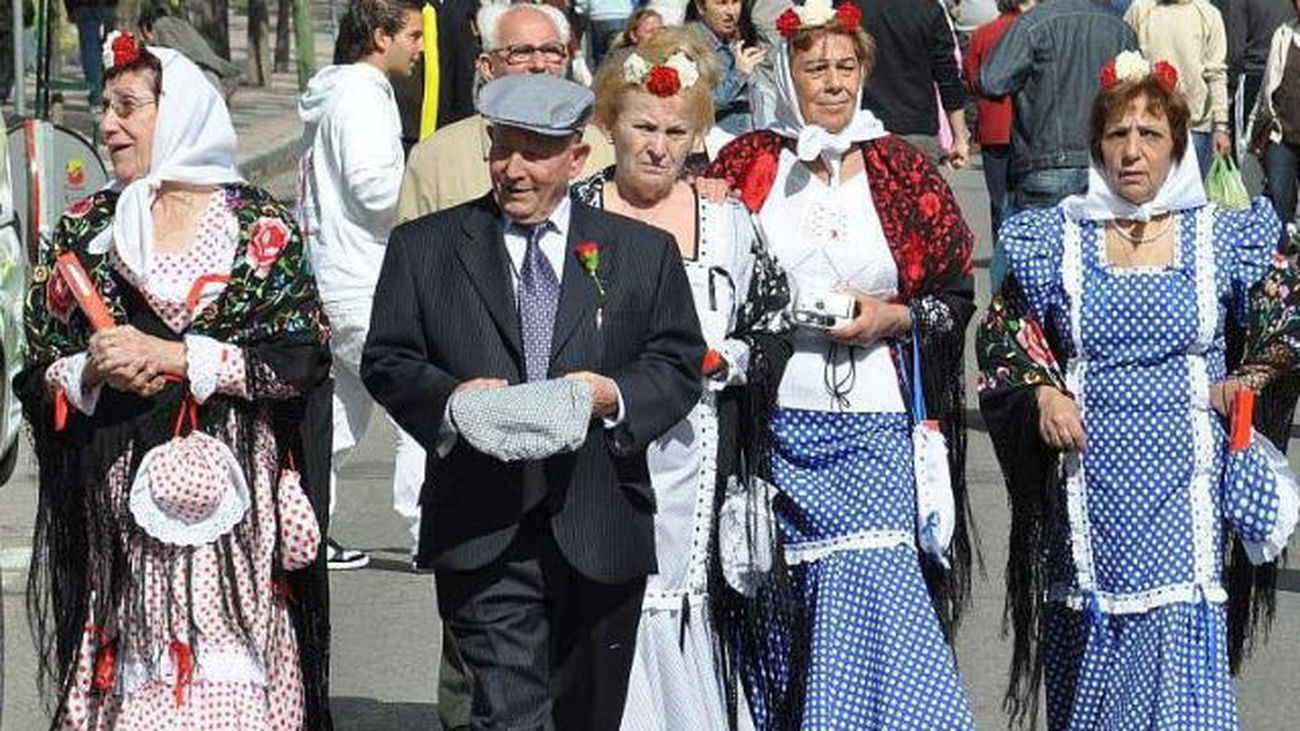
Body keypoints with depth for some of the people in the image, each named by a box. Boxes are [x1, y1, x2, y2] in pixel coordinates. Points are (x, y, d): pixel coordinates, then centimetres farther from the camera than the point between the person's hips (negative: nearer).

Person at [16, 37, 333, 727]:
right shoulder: (83, 231, 11)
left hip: (235, 495, -2)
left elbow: (302, 357, -5)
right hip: (119, 503, 2)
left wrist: (175, 357, -11)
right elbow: (37, 376, 11)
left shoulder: (261, 225, 3)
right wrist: (92, 373, -10)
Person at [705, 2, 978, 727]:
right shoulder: (744, 166, 6)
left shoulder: (903, 170, 6)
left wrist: (892, 318, -7)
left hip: (875, 430, -1)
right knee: (779, 606, 4)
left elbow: (957, 295, 9)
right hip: (774, 428, 1)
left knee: (878, 597, -12)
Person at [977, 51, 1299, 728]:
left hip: (1184, 488, -1)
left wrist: (1245, 383, 1)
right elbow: (1002, 334, 12)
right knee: (1089, 655, 5)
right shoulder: (1058, 239, 4)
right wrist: (1041, 392, -4)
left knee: (1185, 665, -10)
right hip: (1088, 480, 1)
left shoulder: (1223, 238, 3)